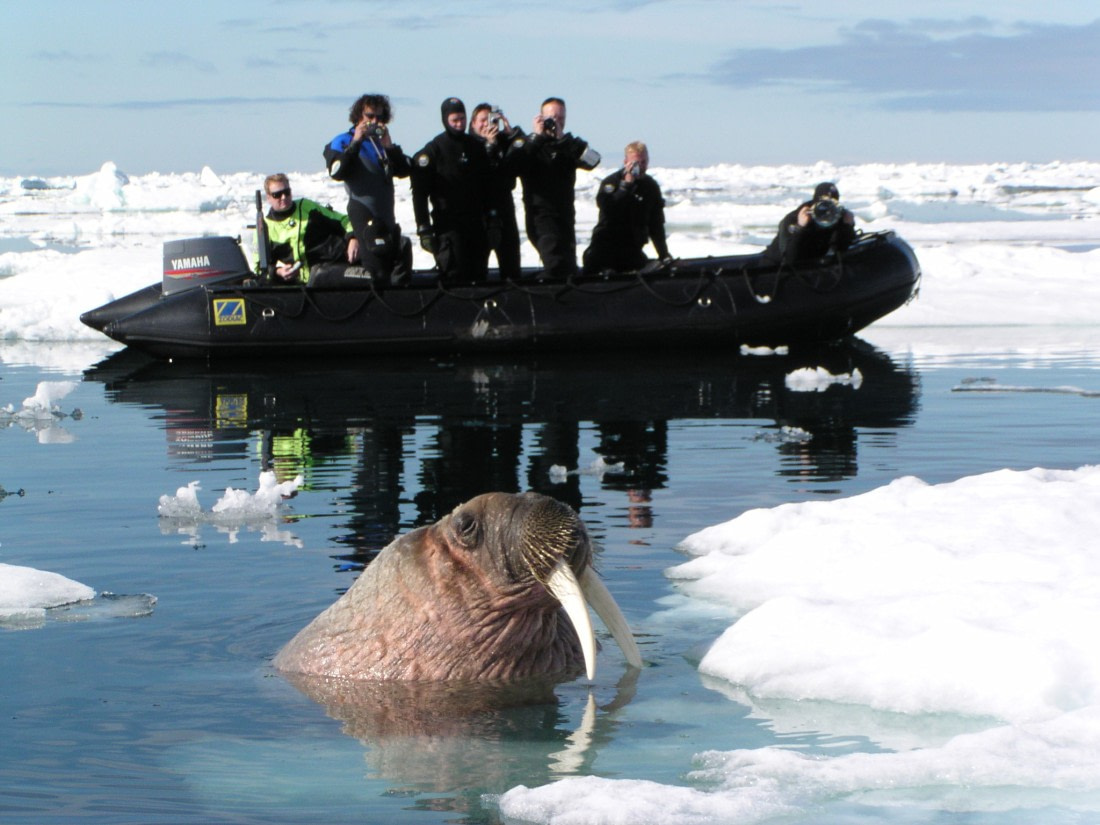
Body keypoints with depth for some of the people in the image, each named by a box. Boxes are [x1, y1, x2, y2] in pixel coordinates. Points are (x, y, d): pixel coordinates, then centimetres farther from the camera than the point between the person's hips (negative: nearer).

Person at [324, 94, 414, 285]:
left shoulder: (383, 142, 22)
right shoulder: (343, 142, 4)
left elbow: (405, 170, 9)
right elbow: (337, 172, -15)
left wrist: (389, 146, -4)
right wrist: (355, 142, -17)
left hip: (386, 215, 7)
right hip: (364, 213, -7)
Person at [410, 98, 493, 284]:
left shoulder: (475, 146, 12)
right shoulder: (433, 150, -4)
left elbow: (487, 184, 18)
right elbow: (419, 191, -6)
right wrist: (423, 227, -12)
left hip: (476, 223, 5)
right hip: (448, 225, -5)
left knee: (479, 275, 5)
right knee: (454, 276, -12)